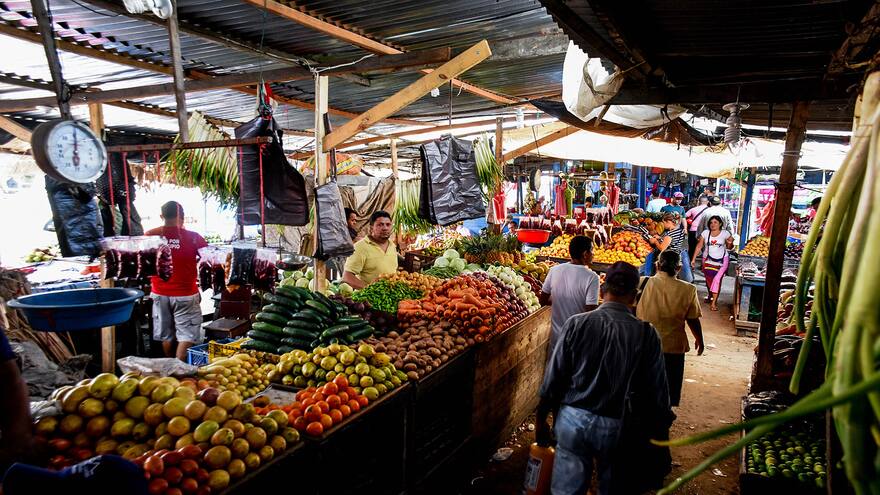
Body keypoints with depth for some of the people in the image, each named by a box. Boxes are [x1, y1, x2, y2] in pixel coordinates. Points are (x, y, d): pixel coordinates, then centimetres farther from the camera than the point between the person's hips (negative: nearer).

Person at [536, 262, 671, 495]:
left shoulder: (577, 324, -10)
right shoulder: (646, 334, -9)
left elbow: (553, 377, -6)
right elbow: (656, 390, -2)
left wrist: (541, 419, 6)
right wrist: (661, 425, 16)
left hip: (572, 420, 0)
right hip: (616, 425, 1)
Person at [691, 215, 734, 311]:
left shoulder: (725, 234, -7)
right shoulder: (705, 233, -4)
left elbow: (729, 247, 1)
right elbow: (699, 246, -2)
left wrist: (730, 244, -23)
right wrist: (693, 259, -5)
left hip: (721, 261, -3)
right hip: (708, 260, 3)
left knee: (717, 279, -12)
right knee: (708, 279, 14)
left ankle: (713, 302, -8)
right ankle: (710, 295, 41)